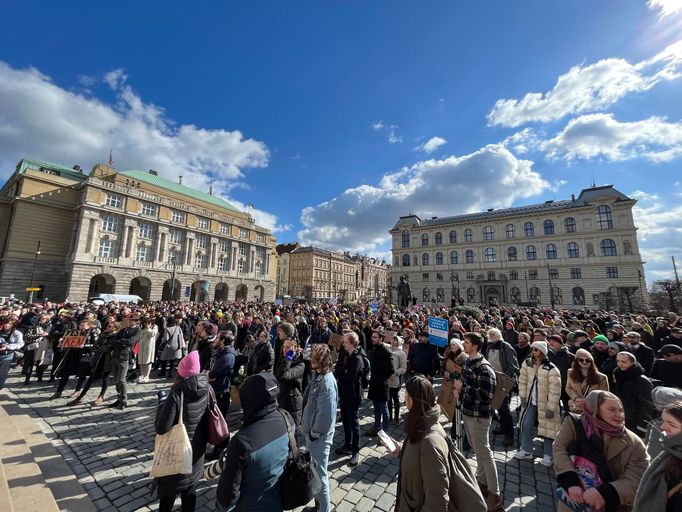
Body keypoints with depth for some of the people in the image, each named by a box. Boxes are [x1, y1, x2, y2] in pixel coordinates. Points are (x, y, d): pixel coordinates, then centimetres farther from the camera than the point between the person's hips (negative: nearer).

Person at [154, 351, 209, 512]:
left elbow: (161, 428, -22)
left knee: (169, 488, 22)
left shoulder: (177, 392, -28)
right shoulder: (207, 389, -12)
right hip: (197, 450, 4)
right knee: (190, 489, 25)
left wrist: (162, 404, -9)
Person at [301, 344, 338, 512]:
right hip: (311, 432, 9)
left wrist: (315, 433, -15)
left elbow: (326, 414, -26)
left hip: (319, 436, -9)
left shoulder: (327, 382, -27)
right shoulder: (318, 376, 1)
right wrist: (306, 428, 11)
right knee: (315, 471, 25)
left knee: (319, 474, 11)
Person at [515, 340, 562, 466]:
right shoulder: (527, 363, -4)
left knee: (547, 428, 9)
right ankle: (526, 451, 25)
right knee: (526, 425, 8)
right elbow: (523, 381, 5)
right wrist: (523, 397, 3)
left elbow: (555, 390, -17)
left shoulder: (551, 369, -20)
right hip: (531, 402, 5)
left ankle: (547, 455, 29)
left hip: (545, 404, -4)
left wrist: (551, 408, -16)